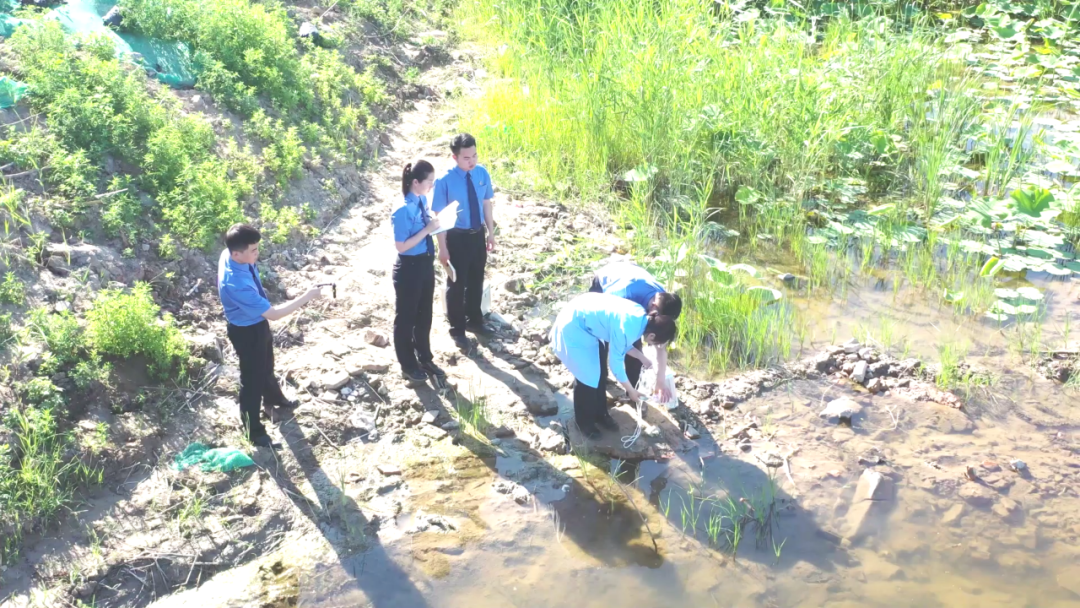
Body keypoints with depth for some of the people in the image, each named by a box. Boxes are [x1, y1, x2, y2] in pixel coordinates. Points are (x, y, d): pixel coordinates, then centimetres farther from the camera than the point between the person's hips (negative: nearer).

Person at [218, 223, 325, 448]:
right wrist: (306, 297, -32)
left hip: (257, 323, 8)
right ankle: (254, 431, 35)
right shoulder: (236, 284, -43)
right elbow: (273, 314, -37)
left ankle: (273, 399, 62)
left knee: (266, 367, 33)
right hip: (247, 332, -8)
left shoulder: (230, 255, -16)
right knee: (252, 380, 13)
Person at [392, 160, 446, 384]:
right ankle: (408, 365, 29)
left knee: (424, 315, 22)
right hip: (409, 268, -8)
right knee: (406, 317, 12)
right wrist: (428, 229, -24)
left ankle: (425, 358, 40)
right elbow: (401, 246, -24)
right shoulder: (403, 211, -25)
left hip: (426, 264, 8)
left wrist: (435, 223, -5)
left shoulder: (422, 201, 0)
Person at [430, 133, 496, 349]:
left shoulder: (482, 174, -7)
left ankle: (474, 320, 43)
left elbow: (486, 204, 5)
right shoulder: (445, 181, -21)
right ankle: (457, 329, 28)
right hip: (457, 236, -5)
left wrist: (491, 232, 8)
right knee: (457, 284, 10)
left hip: (478, 234, 5)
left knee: (476, 281, 21)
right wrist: (442, 247, -15)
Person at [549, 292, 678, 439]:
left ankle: (600, 414, 31)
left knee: (600, 372, 15)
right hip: (573, 327, -9)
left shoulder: (642, 317, -6)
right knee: (587, 377, 0)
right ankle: (584, 422, 19)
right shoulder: (626, 329, -31)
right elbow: (616, 363, -17)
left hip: (585, 316, 9)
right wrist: (631, 391, -5)